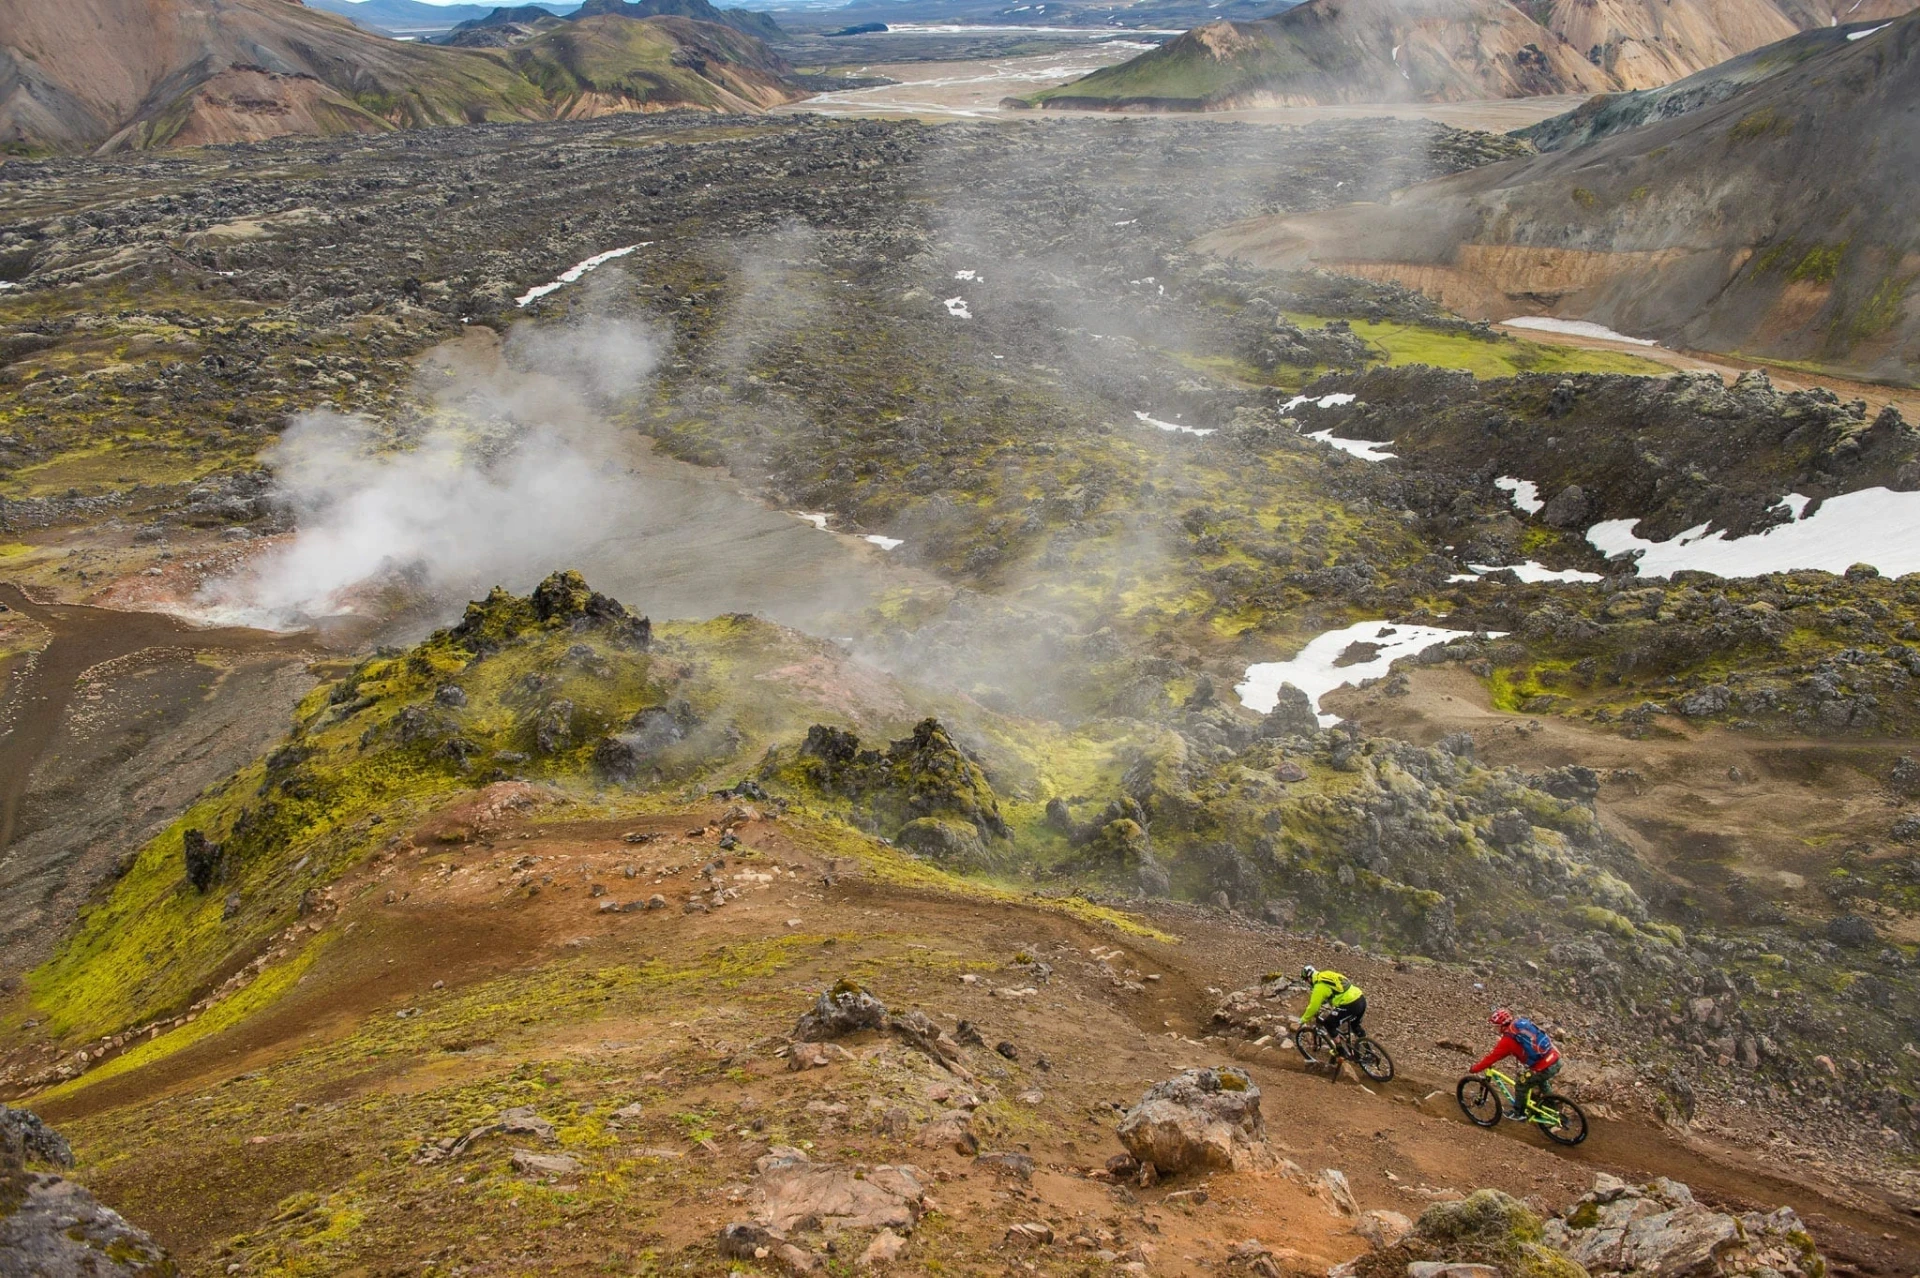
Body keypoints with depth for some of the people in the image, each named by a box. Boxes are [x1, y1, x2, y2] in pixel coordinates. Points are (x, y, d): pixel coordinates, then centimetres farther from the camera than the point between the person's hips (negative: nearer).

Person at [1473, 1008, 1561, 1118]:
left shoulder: (1508, 1039, -12)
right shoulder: (1521, 1022, 10)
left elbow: (1493, 1056, -3)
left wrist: (1475, 1069, 9)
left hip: (1545, 1068, -8)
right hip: (1556, 1060, 8)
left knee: (1521, 1086, 13)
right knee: (1541, 1082, 35)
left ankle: (1518, 1113, 29)